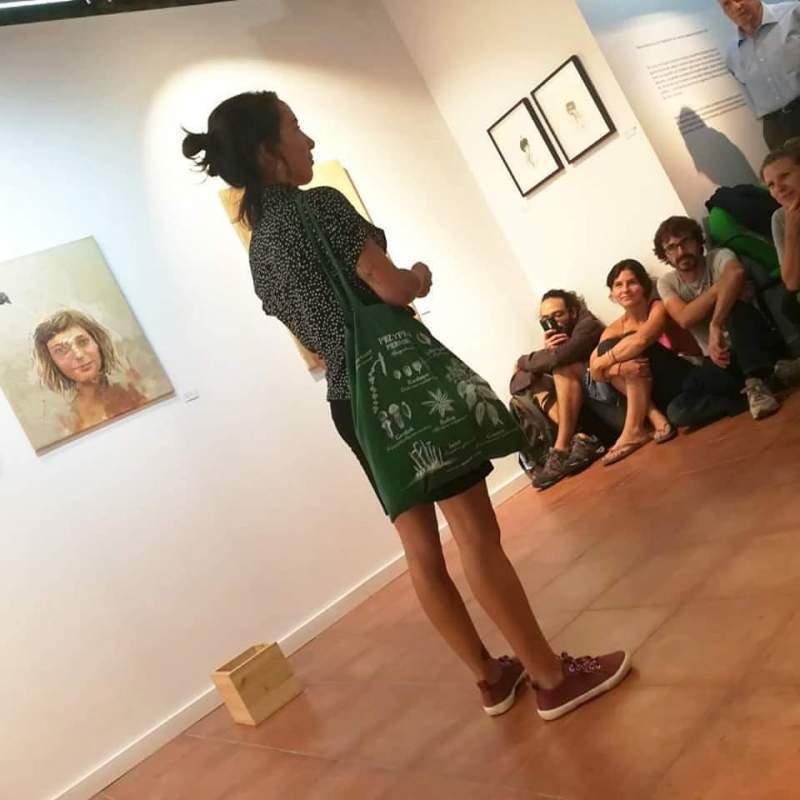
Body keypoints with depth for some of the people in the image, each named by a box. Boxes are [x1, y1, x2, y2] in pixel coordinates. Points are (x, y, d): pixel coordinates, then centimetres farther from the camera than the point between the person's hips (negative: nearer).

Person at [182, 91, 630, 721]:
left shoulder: (258, 245, 13)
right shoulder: (320, 206, -13)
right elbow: (391, 288, -17)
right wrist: (420, 276, 5)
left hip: (348, 402, 9)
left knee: (421, 548, 12)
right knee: (478, 539, 0)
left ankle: (491, 676, 27)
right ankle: (554, 677, 13)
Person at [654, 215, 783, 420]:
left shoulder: (719, 257, -10)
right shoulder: (667, 282, 0)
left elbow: (737, 273, -36)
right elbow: (685, 319, -19)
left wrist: (715, 326, -42)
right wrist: (719, 287, -22)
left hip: (757, 345, -4)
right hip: (720, 355, 4)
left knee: (736, 305, -35)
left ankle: (755, 384, -30)